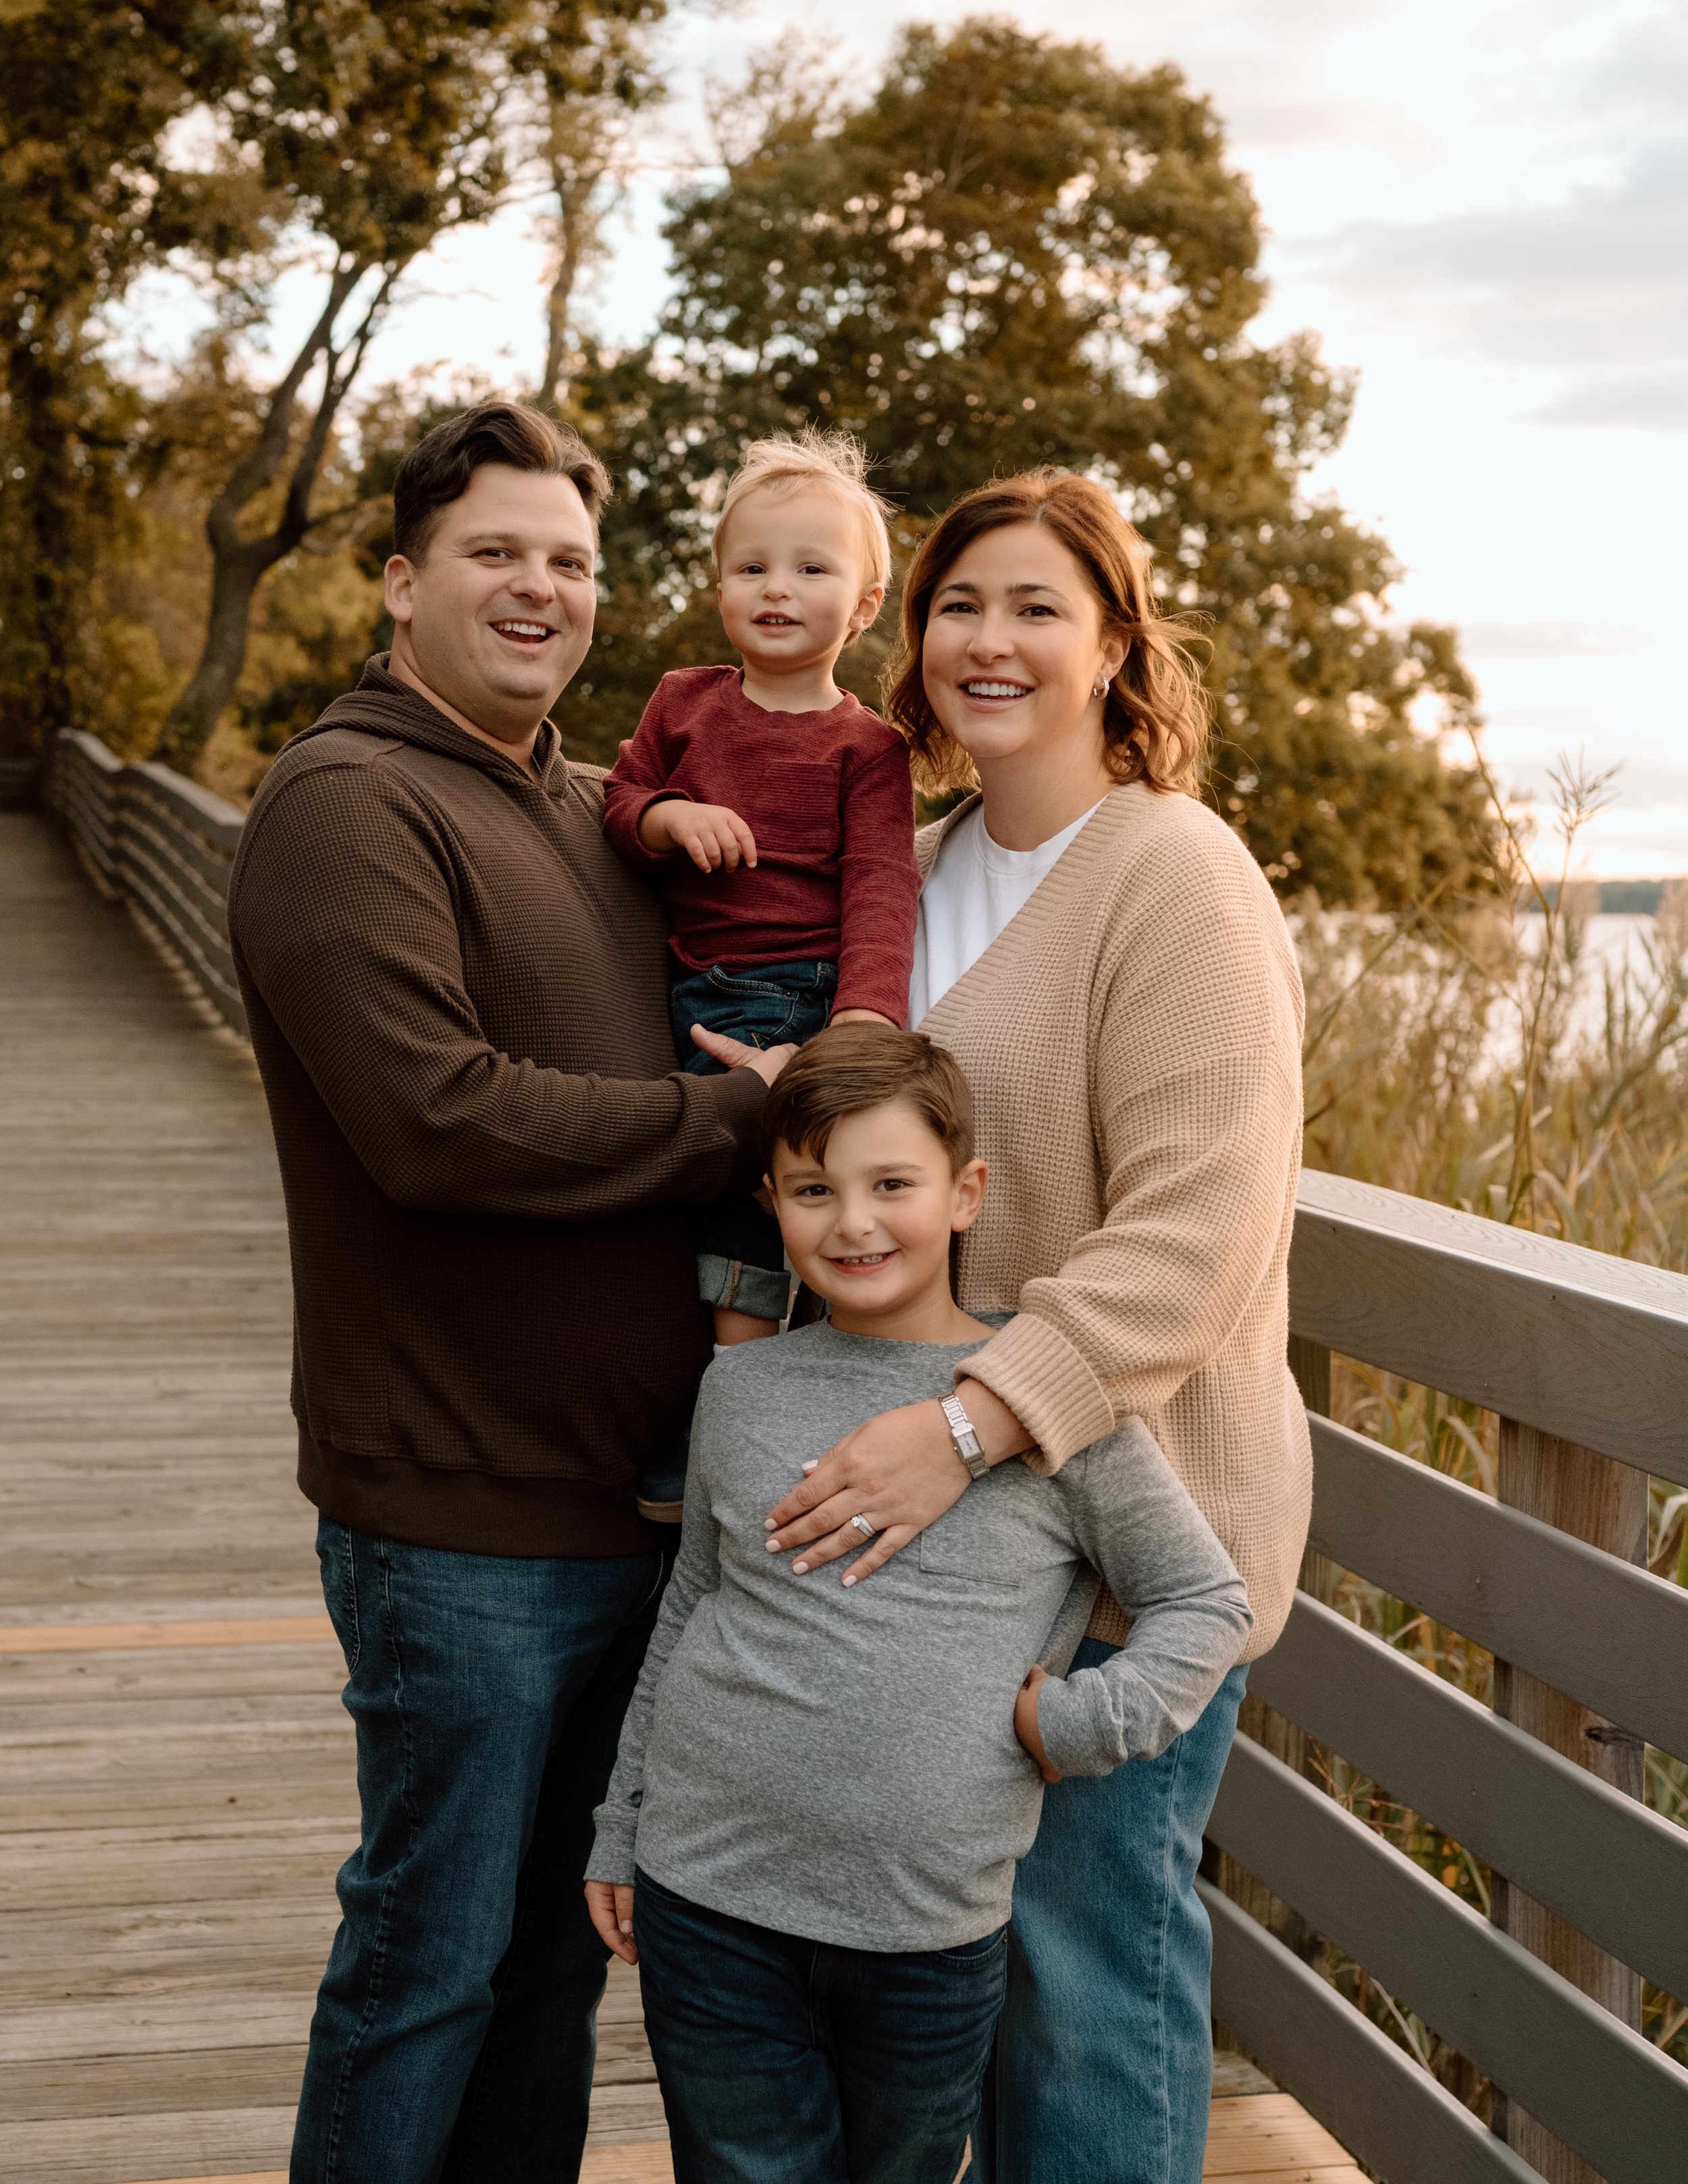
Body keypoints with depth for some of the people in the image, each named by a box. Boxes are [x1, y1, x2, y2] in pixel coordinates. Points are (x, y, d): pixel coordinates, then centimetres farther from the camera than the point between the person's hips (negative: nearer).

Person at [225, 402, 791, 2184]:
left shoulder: (596, 814, 15)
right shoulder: (347, 803, -12)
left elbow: (717, 1037, 27)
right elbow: (436, 1118, -25)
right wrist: (732, 1120, -17)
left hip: (633, 1487, 8)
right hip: (463, 1515, -8)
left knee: (558, 1940, 20)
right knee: (435, 1958, 5)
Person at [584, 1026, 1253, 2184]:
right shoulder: (741, 1389, 4)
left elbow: (1208, 1600, 3)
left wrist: (1081, 1722, -11)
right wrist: (621, 1827, 17)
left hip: (931, 1925, -1)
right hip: (710, 1893, 2)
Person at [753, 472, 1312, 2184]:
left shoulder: (1174, 874, -15)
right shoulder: (928, 869, 11)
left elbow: (1195, 1229, -24)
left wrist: (972, 1421, -32)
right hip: (952, 1506, 8)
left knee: (1089, 1945, 2)